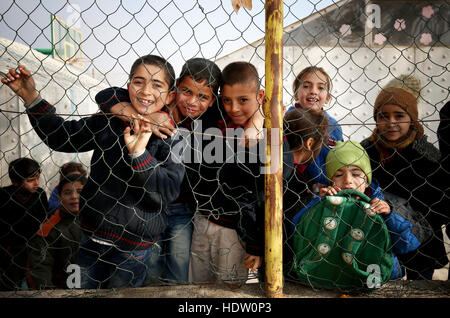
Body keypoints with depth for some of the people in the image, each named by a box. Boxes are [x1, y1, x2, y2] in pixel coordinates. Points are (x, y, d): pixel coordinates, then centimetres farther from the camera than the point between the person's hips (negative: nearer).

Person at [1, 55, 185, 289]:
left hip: (133, 250, -3)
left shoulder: (173, 138, -12)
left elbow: (168, 192, -21)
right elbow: (61, 136, 9)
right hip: (91, 239, 4)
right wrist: (30, 96, 0)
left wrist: (139, 154, -33)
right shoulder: (108, 122, -1)